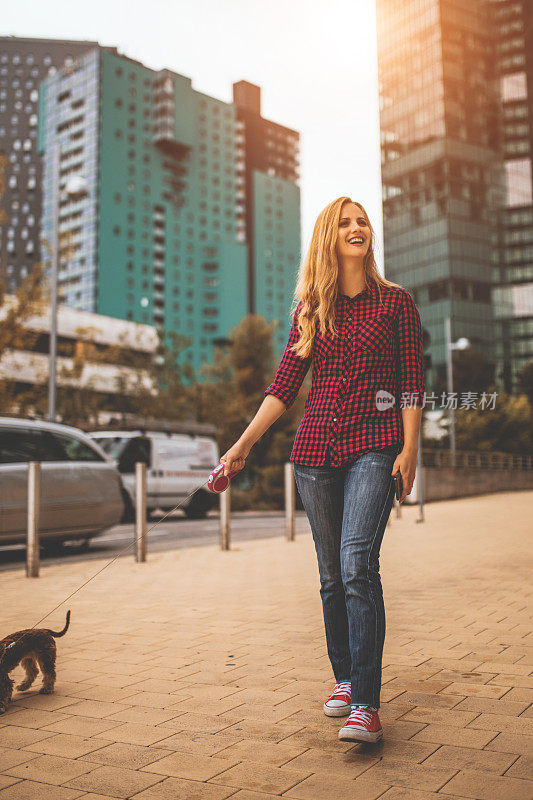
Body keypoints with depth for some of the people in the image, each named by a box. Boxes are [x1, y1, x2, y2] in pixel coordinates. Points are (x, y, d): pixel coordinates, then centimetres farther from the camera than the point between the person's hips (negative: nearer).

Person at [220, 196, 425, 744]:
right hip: (317, 447, 3)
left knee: (357, 563, -18)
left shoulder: (395, 302, 5)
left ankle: (366, 704, -14)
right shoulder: (309, 309, 11)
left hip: (374, 445, -3)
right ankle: (343, 679, 25)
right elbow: (284, 385, 11)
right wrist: (243, 445, 5)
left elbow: (413, 382, 3)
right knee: (332, 575, 7)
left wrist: (409, 448, -7)